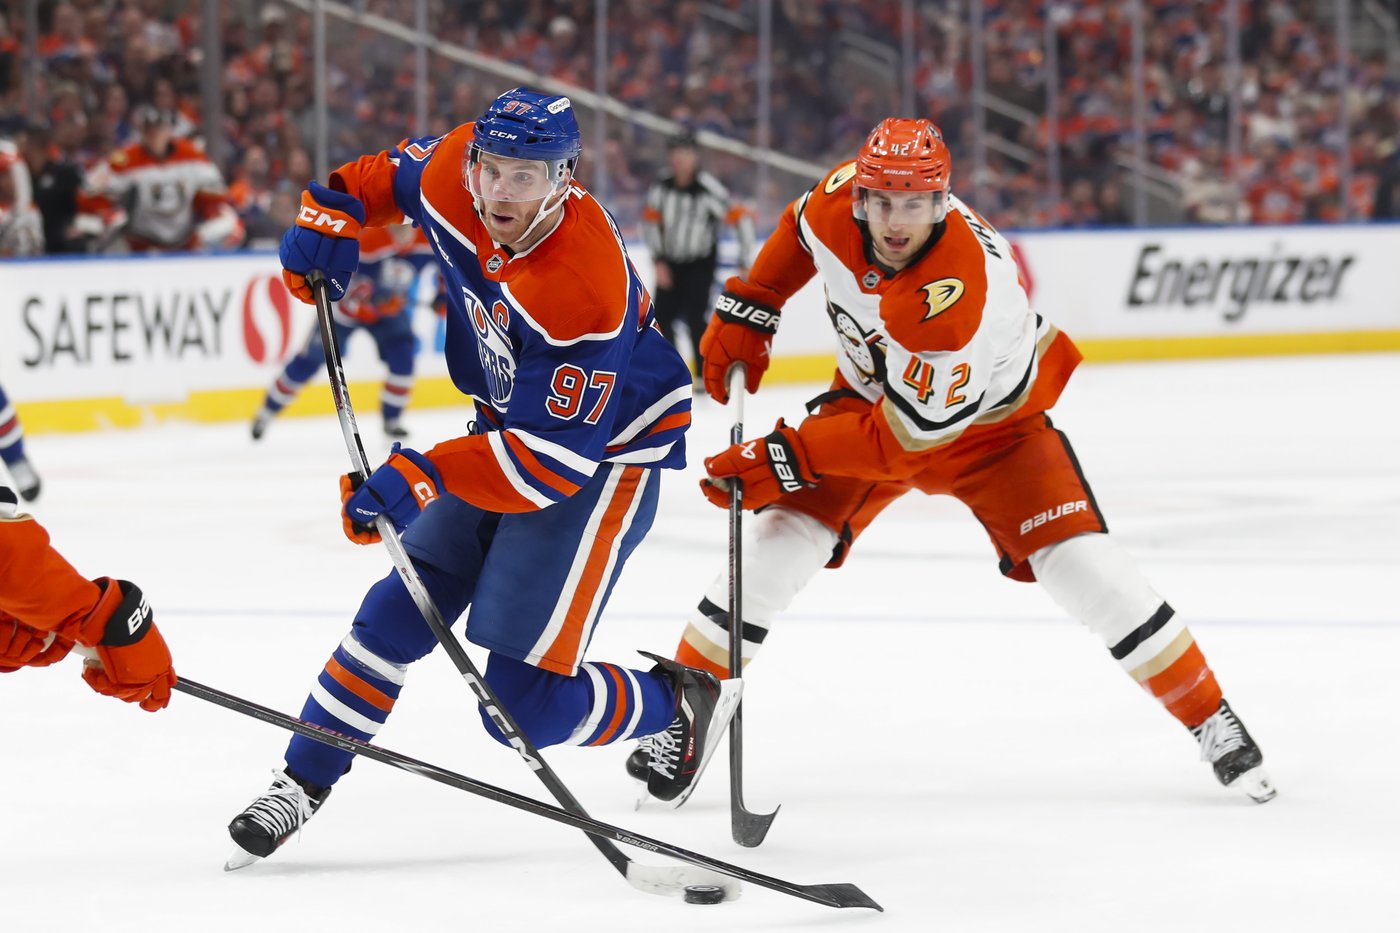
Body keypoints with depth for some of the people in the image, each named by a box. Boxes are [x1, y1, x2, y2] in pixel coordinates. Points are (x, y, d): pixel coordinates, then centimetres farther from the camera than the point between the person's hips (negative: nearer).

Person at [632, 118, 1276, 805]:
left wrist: (784, 459, -34)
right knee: (782, 539, -10)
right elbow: (799, 233, 4)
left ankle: (1210, 718, -1)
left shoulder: (963, 297, -41)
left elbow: (903, 437, -35)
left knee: (1078, 562, -16)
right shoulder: (840, 200, -25)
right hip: (871, 393, 5)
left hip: (991, 419, -5)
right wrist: (744, 314, -2)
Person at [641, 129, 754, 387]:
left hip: (700, 263, -4)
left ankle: (705, 375, -3)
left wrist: (745, 263, -19)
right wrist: (659, 261, -4)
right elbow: (651, 220, 0)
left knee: (694, 318, -15)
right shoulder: (662, 183, -11)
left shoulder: (709, 188, -22)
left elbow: (741, 219, -19)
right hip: (670, 261, 4)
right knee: (663, 318, 0)